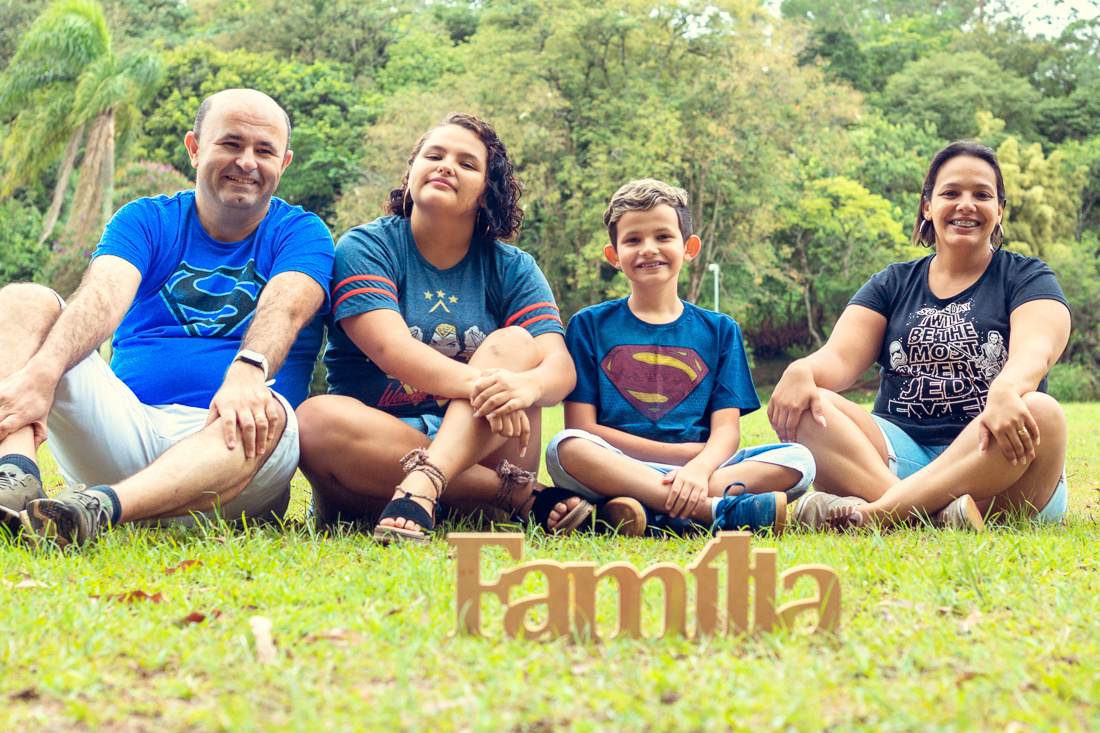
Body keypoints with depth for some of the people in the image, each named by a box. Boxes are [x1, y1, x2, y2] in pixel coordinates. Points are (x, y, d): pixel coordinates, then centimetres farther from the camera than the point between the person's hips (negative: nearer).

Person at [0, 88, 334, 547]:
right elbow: (104, 299, -10)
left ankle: (100, 508, -57)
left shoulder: (301, 234, 9)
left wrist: (247, 373, -38)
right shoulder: (147, 221, 12)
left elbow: (285, 308, -15)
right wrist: (42, 370, -31)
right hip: (125, 431, 2)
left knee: (269, 417, -36)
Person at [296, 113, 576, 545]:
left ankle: (421, 485, -41)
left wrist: (526, 386, -34)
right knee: (316, 420, -32)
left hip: (483, 447, 2)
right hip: (375, 444, -1)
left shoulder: (512, 269, 9)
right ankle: (519, 496, -29)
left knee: (514, 342, -19)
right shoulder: (365, 247, 1)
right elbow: (393, 350, -17)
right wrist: (481, 384, -35)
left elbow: (561, 365, -7)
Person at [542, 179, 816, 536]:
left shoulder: (720, 330, 15)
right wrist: (680, 453, -6)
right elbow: (581, 427, 0)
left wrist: (699, 468, -21)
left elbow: (726, 429, 4)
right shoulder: (589, 325, 10)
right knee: (564, 448, -34)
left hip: (699, 470, 2)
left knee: (798, 460, -21)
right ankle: (716, 510, -37)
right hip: (615, 467, -2)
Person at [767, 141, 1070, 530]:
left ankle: (876, 513, -42)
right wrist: (802, 370, -22)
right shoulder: (892, 284, 19)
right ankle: (938, 512, -44)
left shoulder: (1028, 278, 11)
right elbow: (840, 358, 4)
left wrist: (1005, 393, -36)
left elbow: (1033, 351, -11)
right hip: (901, 451, 2)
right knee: (797, 406, -21)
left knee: (1041, 413, -34)